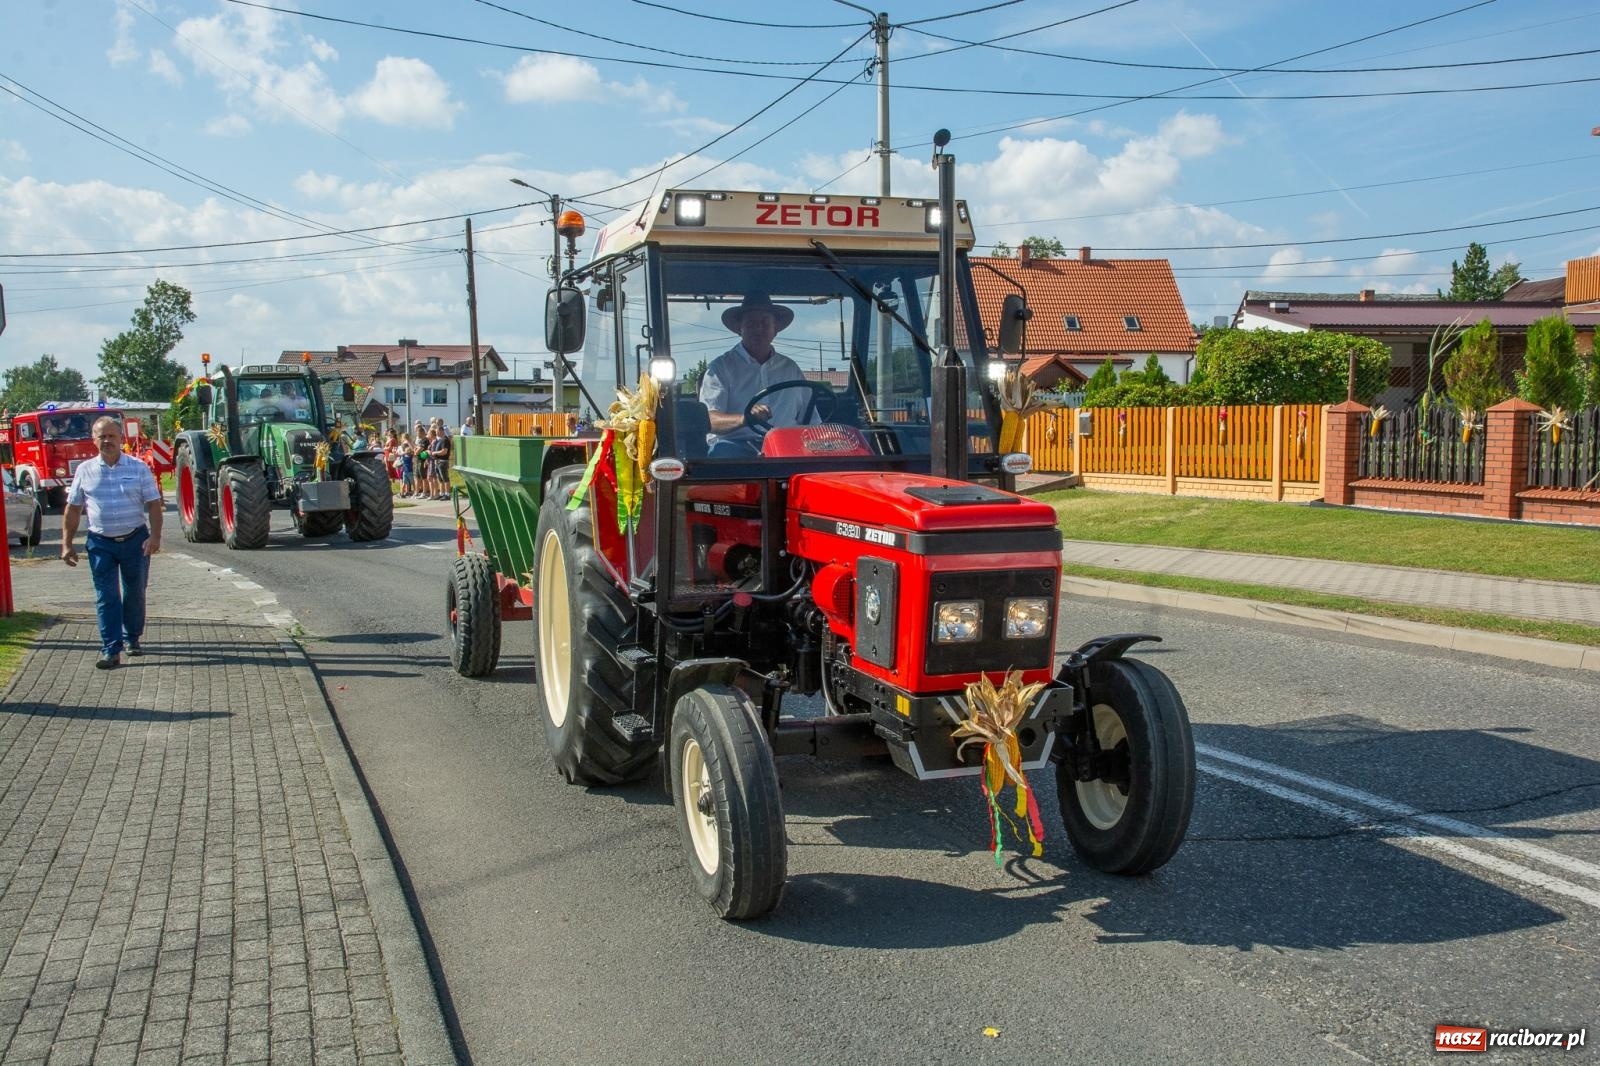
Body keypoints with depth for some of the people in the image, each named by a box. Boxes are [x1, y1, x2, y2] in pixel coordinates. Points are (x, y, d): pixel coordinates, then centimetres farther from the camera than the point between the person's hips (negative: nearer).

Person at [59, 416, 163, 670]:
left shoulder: (138, 468, 0)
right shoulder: (85, 470, 3)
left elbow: (153, 504, -2)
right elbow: (73, 509, 7)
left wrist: (155, 536, -15)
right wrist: (67, 544, 2)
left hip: (135, 540, 0)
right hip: (101, 543, 0)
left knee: (135, 594, 11)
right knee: (106, 597, -3)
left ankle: (132, 638, 30)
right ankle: (111, 650, -3)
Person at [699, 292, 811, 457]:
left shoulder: (791, 368, 24)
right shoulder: (721, 367, 10)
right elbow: (709, 419, -6)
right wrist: (744, 418, -27)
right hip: (735, 443, -2)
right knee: (724, 450, -38)